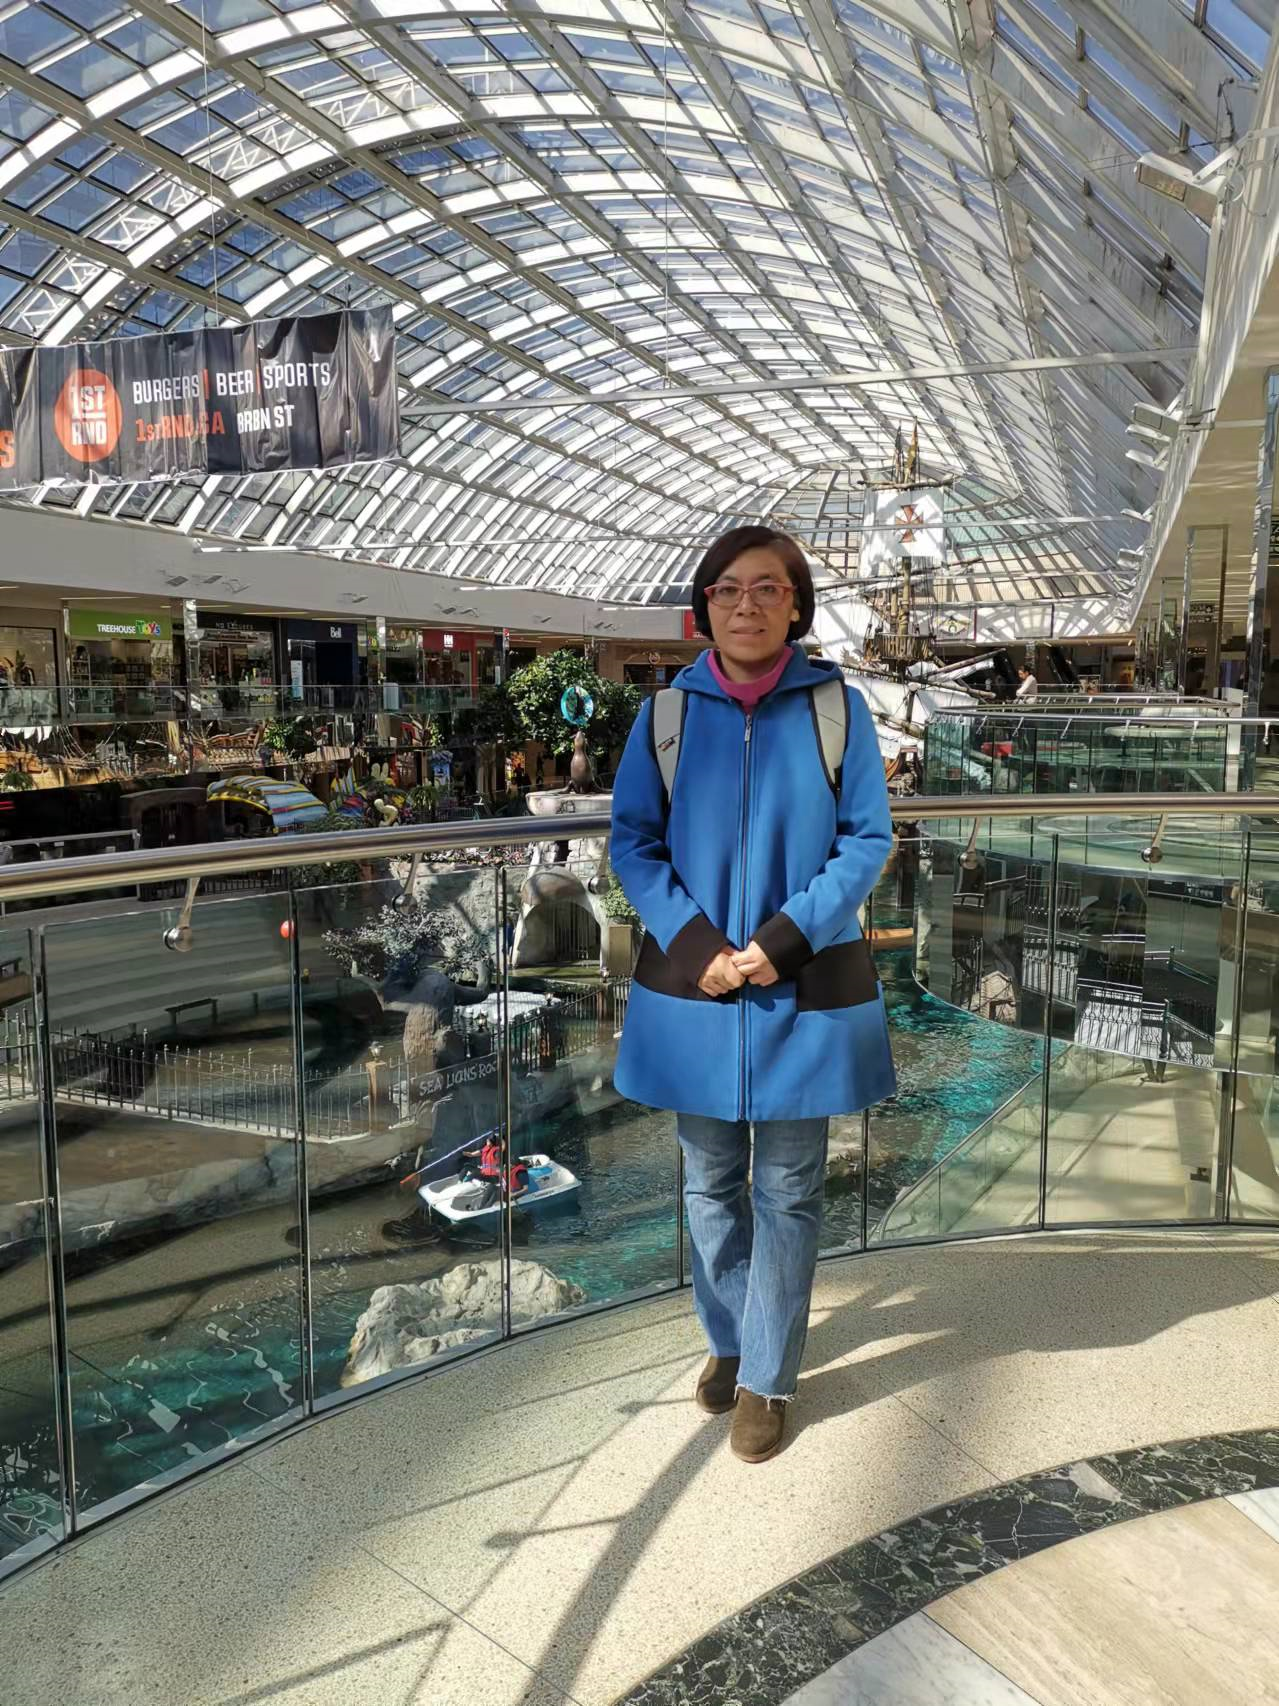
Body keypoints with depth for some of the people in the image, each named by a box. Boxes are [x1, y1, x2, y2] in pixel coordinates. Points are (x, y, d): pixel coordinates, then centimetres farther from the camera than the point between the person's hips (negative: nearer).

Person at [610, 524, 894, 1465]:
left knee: (787, 1193, 9)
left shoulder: (837, 707, -4)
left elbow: (868, 841, -4)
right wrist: (695, 944, -13)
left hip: (805, 992, -1)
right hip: (692, 989, 2)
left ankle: (768, 1377, 27)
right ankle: (730, 1341, 37)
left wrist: (784, 938, -16)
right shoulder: (668, 711, -1)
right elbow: (633, 841, 0)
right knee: (711, 1184, 15)